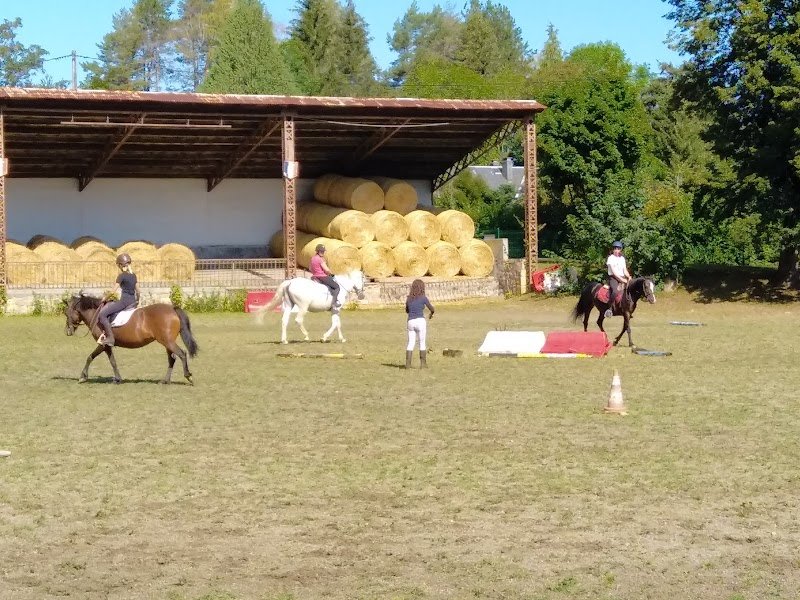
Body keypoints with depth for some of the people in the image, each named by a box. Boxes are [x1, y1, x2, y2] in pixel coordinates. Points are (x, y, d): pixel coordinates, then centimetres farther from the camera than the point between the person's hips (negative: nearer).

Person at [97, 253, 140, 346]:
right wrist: (137, 301, 32)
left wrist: (105, 298, 3)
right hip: (133, 301, 9)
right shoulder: (134, 275, 10)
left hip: (124, 301, -9)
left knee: (102, 313, -11)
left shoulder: (122, 276, -12)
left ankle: (110, 337, -17)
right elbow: (138, 291, 16)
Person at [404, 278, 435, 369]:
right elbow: (432, 309, 2)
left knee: (410, 343, 9)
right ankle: (423, 364, 4)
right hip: (420, 322, -4)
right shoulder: (423, 298, -6)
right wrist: (431, 314, 25)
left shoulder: (409, 298, 9)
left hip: (411, 323, 4)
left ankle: (408, 364, 2)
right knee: (423, 343, 5)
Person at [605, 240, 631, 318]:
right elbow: (614, 272, -11)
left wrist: (628, 277, -7)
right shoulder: (611, 258, -3)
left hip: (622, 278, 7)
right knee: (616, 291, -33)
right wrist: (622, 280, -18)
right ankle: (610, 308, -30)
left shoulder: (622, 258, 16)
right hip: (613, 278, -7)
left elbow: (625, 270, 14)